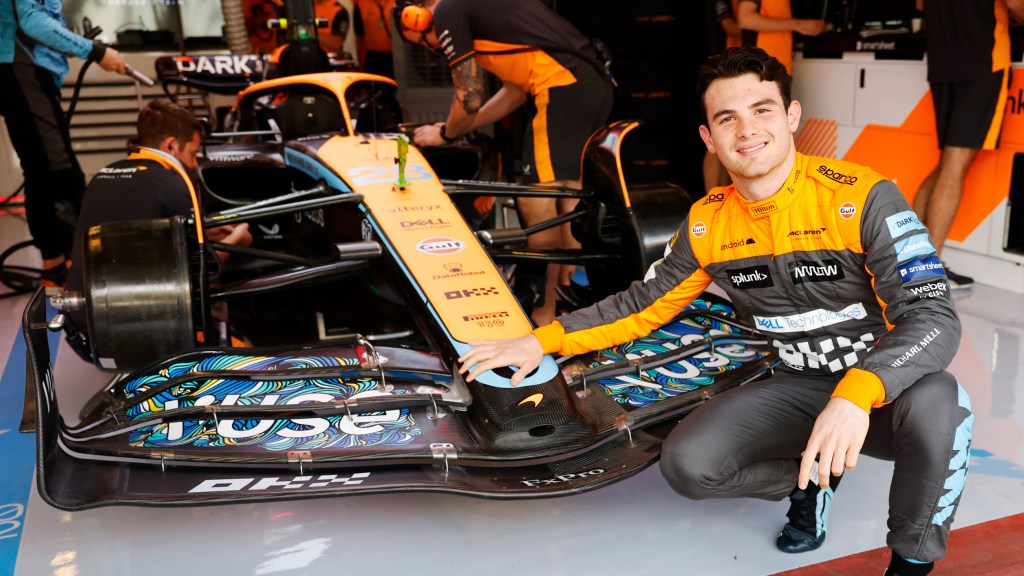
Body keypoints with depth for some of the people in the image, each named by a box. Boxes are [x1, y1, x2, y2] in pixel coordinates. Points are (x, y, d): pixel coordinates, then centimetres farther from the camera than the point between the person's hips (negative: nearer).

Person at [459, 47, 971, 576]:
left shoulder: (860, 196, -19)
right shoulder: (707, 224, -3)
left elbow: (934, 315, -25)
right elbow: (644, 303, 8)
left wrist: (856, 395, -44)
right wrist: (543, 340, 0)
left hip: (883, 392, -3)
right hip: (798, 387, 3)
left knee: (934, 402, -37)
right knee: (686, 464, -19)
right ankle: (808, 480, 12)